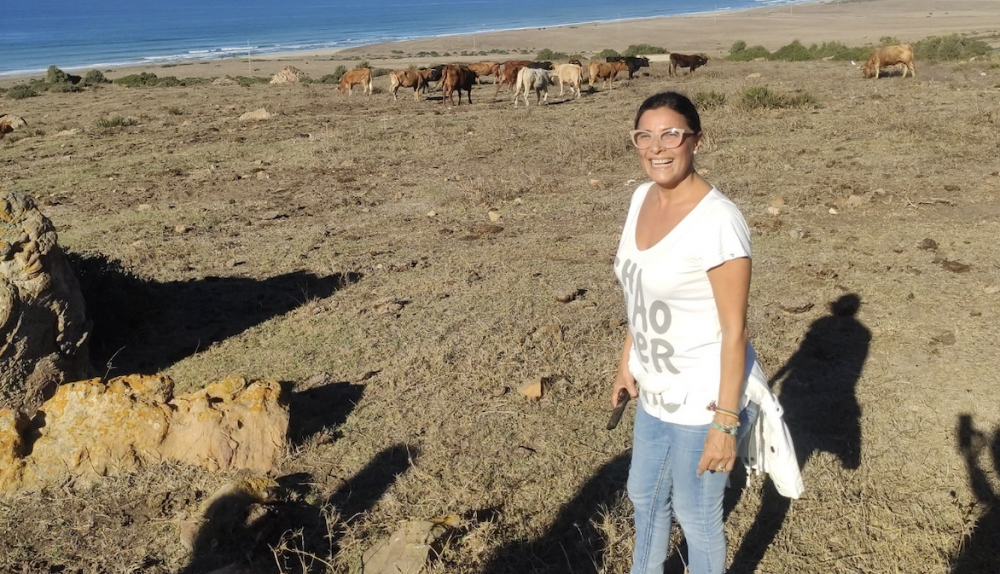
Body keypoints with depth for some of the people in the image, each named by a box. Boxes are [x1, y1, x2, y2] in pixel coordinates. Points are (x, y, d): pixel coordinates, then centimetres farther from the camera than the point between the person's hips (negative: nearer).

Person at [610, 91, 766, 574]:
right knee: (644, 495, 27)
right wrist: (627, 363, 14)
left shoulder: (717, 221, -24)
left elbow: (735, 329, -21)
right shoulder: (642, 198, 0)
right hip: (657, 392, 8)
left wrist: (724, 423, -19)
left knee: (695, 514, 14)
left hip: (706, 400, -8)